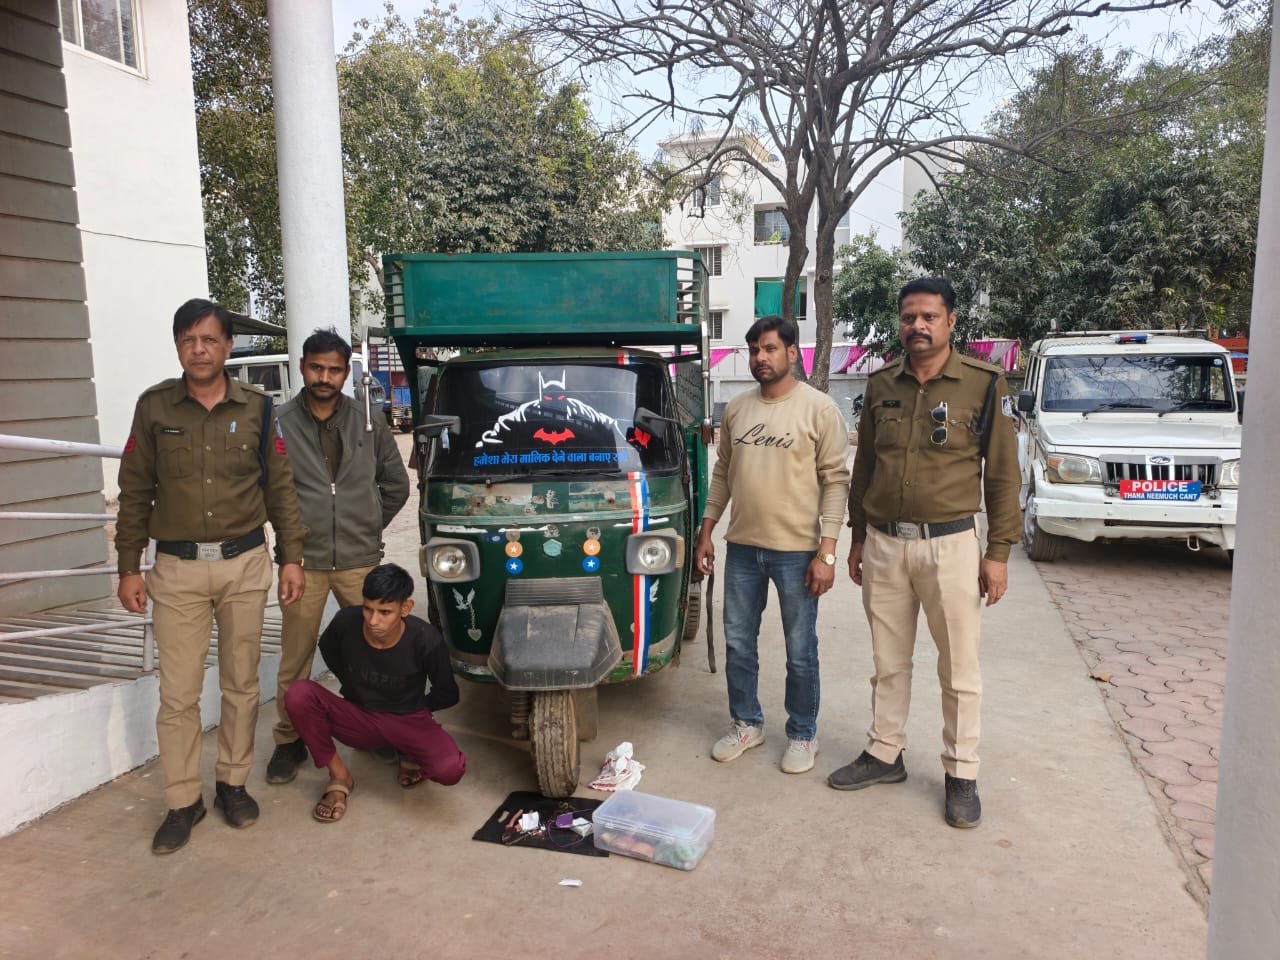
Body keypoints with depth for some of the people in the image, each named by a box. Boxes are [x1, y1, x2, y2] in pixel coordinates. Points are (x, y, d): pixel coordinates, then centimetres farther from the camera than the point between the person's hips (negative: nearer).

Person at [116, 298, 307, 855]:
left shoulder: (257, 409, 1)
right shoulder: (154, 407, 0)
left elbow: (280, 489, 4)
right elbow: (135, 492, 4)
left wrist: (291, 558, 0)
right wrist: (129, 567, 1)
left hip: (245, 564, 1)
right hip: (177, 569, 0)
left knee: (241, 684, 11)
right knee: (178, 693, 3)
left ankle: (233, 782, 27)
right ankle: (183, 802, 17)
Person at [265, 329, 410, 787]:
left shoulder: (369, 423, 4)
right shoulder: (278, 424, -3)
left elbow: (396, 484, 12)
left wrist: (367, 527, 9)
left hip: (360, 561, 2)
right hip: (303, 563, -1)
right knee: (295, 660, 6)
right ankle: (289, 741, 22)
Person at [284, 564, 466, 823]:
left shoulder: (426, 641, -24)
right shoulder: (346, 622, -19)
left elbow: (447, 695, -6)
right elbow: (328, 649, 9)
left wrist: (412, 708, 4)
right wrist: (352, 687, 8)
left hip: (407, 722, -2)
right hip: (358, 718, 2)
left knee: (451, 770, -31)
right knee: (299, 694, -26)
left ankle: (412, 756, 8)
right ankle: (339, 776, -6)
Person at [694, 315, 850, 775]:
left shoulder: (819, 408, -8)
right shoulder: (736, 408, 7)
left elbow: (836, 481, -10)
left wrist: (827, 551, -15)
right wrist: (706, 532, 10)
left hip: (797, 551, -5)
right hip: (742, 547, 5)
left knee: (800, 652, 8)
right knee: (738, 644, 15)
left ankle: (803, 735, 27)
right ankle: (746, 724, 33)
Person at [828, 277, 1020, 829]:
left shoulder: (984, 385, -5)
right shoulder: (881, 386, 6)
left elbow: (1002, 474, -3)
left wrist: (998, 552, -6)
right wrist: (858, 539, 13)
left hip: (949, 544, -3)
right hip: (884, 543, 4)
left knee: (959, 668, 6)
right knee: (889, 662, 15)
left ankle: (962, 774, 22)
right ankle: (885, 754, 31)